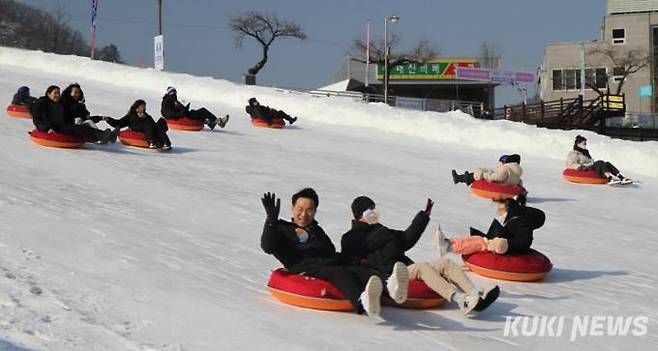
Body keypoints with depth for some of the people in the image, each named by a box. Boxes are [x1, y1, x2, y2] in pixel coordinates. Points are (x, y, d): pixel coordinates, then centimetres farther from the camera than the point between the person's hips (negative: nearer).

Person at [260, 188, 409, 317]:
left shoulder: (316, 230, 37)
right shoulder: (282, 229, 25)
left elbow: (330, 251, 18)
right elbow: (267, 247, 2)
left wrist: (311, 237, 5)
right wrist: (271, 220, -8)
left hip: (332, 263, 5)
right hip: (305, 269, -5)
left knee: (360, 269, -29)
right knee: (339, 273, -38)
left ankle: (390, 285, -62)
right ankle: (362, 300, -72)